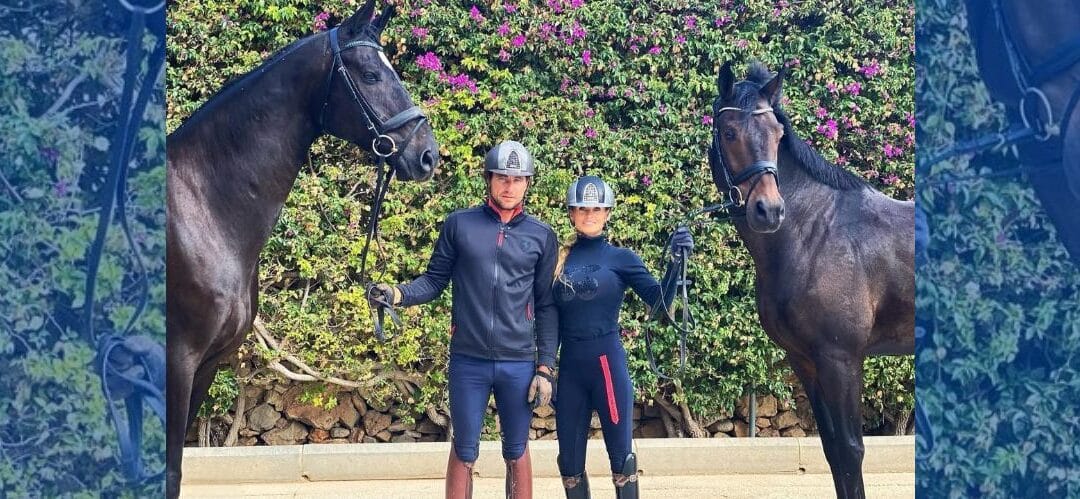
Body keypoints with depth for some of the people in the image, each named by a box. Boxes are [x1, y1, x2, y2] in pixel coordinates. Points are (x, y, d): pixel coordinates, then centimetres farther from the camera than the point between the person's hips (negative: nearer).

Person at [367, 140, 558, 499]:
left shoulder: (542, 236, 4)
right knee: (464, 451, 8)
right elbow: (435, 280, 4)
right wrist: (397, 294, -16)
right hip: (468, 361, 0)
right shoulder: (459, 225, 2)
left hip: (519, 364, 1)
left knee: (516, 452, 11)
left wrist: (545, 367, 0)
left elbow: (546, 306, 5)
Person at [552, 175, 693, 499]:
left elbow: (660, 303, -9)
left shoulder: (621, 259, 1)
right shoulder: (560, 259, 9)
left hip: (608, 363, -3)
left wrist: (675, 263, -22)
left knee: (620, 454, -1)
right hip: (569, 367, 4)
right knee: (569, 460, 8)